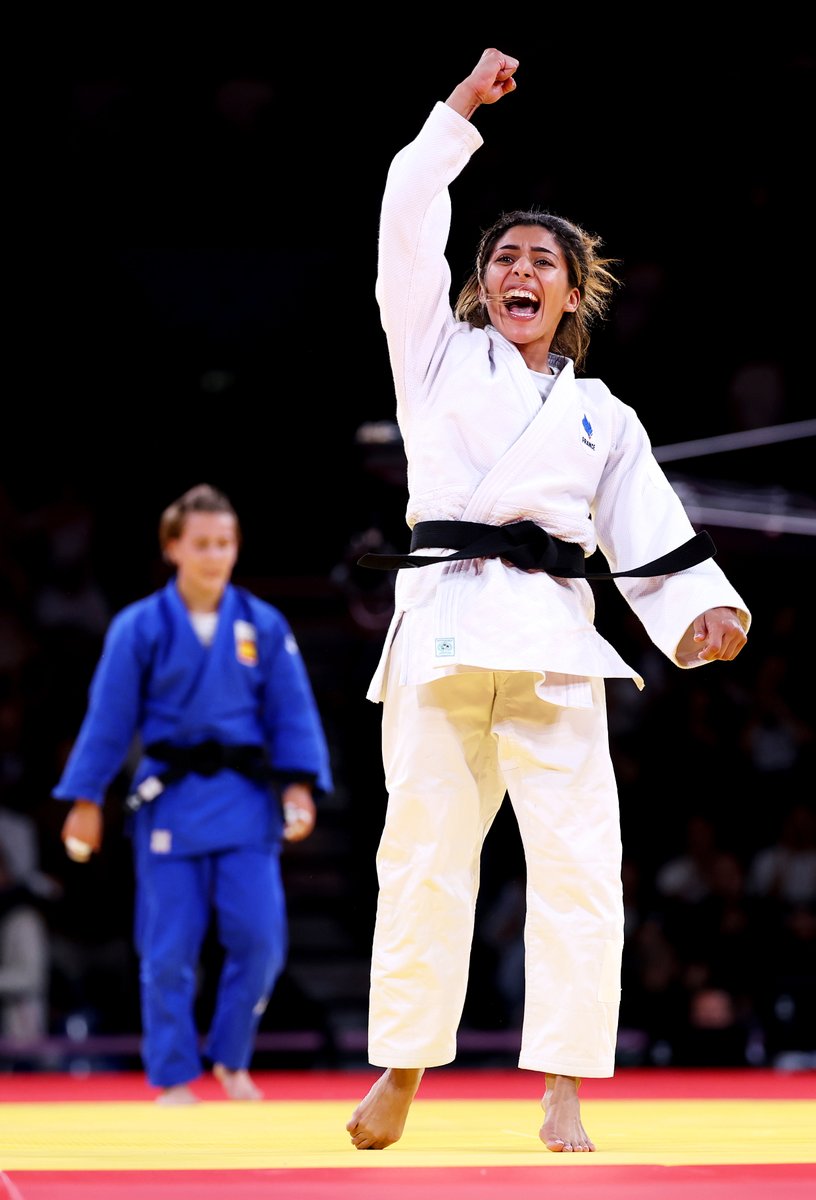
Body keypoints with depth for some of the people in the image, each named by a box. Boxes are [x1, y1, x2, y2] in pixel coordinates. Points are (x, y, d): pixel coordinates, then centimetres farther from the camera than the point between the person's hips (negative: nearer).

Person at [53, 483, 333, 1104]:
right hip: (170, 801, -1)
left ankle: (231, 1060, 17)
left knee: (259, 937, -4)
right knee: (169, 949, 0)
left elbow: (293, 714, 6)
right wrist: (86, 801, 3)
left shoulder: (264, 626, 3)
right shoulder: (139, 628, -2)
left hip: (246, 801, 2)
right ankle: (173, 1077, 12)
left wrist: (300, 786, -5)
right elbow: (109, 718, 2)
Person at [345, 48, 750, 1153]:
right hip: (442, 625, -1)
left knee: (578, 857, -8)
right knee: (425, 844, -1)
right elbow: (408, 228, 5)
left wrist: (705, 612, -3)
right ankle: (401, 1072, 10)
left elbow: (652, 539, 14)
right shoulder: (439, 356, 15)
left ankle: (563, 1092, -5)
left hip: (553, 641, 1)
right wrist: (461, 113, 5)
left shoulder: (604, 419, 19)